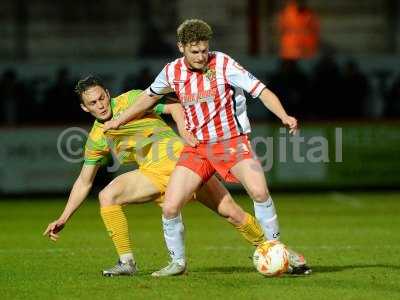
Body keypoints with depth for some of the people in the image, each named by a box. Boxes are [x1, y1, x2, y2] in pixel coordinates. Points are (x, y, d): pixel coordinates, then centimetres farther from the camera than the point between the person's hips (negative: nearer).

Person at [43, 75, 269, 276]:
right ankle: (127, 262, -12)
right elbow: (84, 182, 14)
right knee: (107, 196, -20)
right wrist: (63, 219, 8)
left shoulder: (131, 100, -4)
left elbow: (175, 108, -4)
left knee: (231, 212, -10)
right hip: (153, 173, 3)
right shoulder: (97, 138, 7)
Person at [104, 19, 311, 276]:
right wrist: (120, 120, 24)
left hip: (232, 141, -4)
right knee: (170, 207, -8)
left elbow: (261, 90, -17)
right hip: (197, 147, 4)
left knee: (259, 191, -28)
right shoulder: (172, 72, -1)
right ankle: (178, 262, 15)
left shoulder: (224, 65, -14)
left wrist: (284, 116, -32)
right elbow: (150, 97, 20)